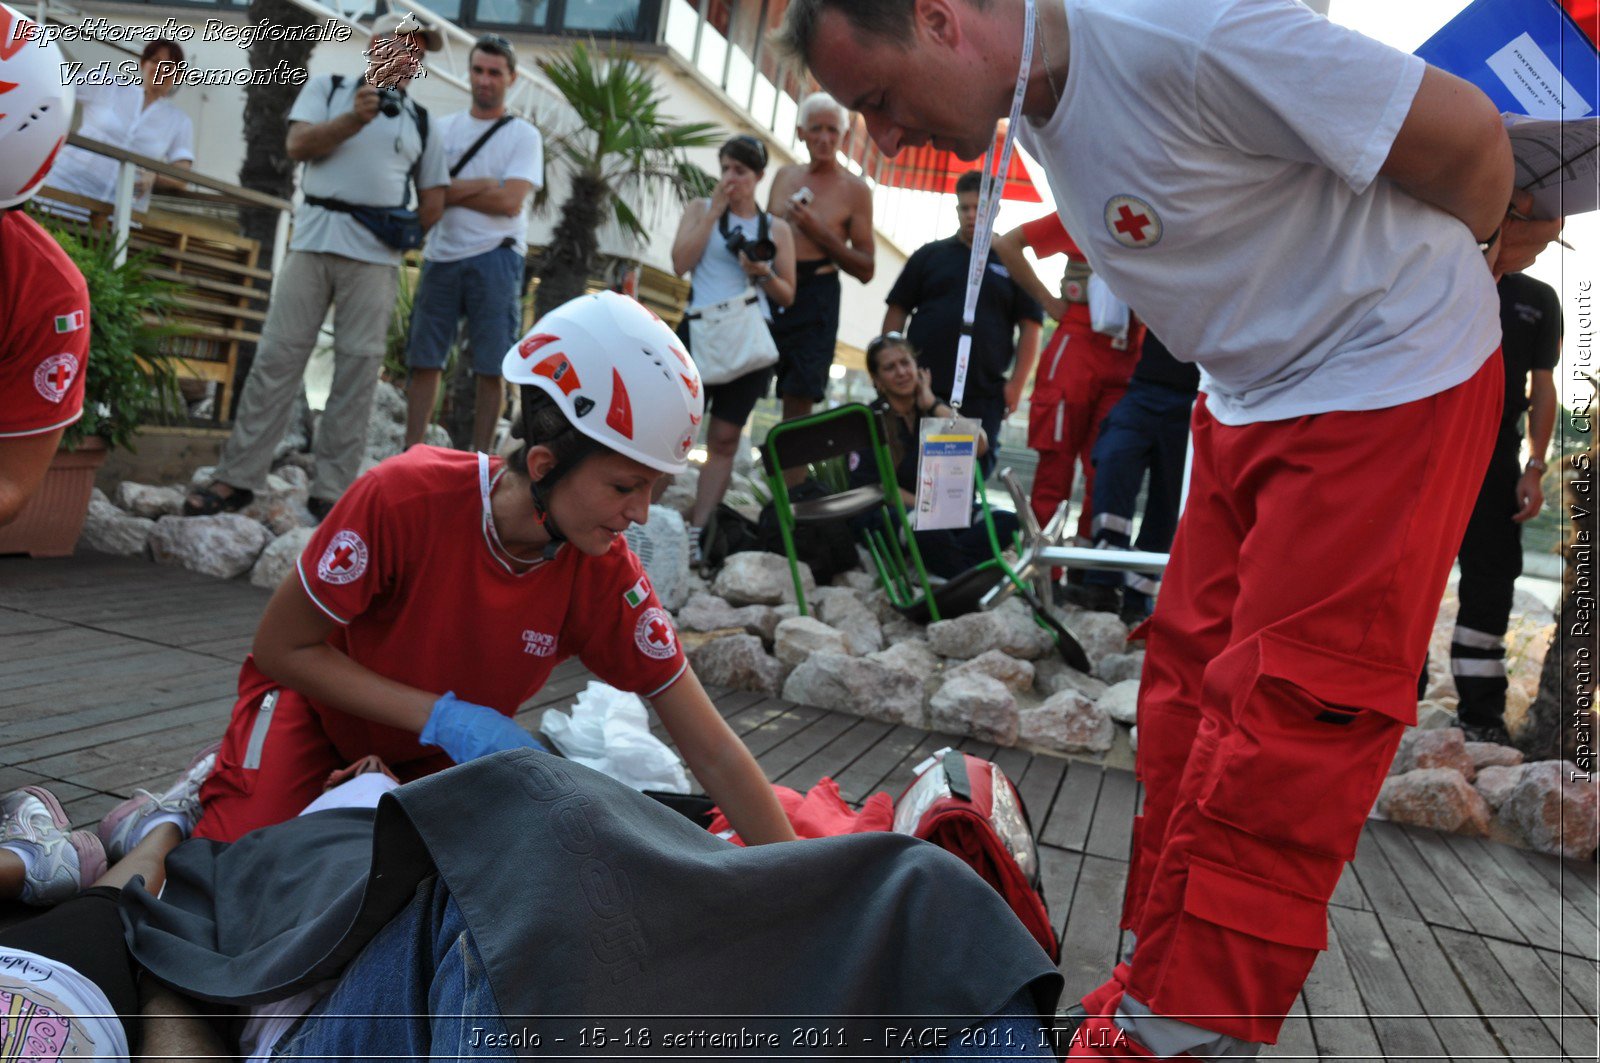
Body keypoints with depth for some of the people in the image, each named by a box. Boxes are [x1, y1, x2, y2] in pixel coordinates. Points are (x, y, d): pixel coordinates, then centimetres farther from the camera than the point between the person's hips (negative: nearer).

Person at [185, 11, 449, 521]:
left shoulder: (421, 122, 16)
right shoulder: (328, 88, 13)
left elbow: (433, 200, 16)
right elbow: (299, 145, -2)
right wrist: (354, 120, -13)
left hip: (375, 256, 1)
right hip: (313, 240, -1)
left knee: (357, 372, -2)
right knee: (278, 356, -3)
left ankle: (331, 491, 1)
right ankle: (237, 477, 1)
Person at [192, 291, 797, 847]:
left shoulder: (606, 573, -24)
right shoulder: (403, 498, -33)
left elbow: (716, 757, -21)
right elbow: (282, 647, -20)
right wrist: (442, 716, -30)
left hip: (441, 751, 3)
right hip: (316, 697, -3)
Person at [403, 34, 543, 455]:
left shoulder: (523, 136, 4)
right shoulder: (444, 128, 14)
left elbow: (510, 202, -9)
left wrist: (450, 192, -3)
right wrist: (481, 186, -10)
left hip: (494, 258, -3)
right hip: (441, 256, 3)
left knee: (491, 369, -1)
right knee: (424, 361, 2)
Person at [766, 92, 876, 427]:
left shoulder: (854, 189, 0)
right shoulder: (784, 176, 14)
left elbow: (866, 270, -3)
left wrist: (819, 232, -12)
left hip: (814, 297, -4)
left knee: (798, 405, -6)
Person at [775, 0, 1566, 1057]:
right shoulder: (1038, 103, 3)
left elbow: (1462, 129, -18)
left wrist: (1481, 243, 4)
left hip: (1391, 382, -8)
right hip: (1251, 392, 8)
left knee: (1281, 723, -8)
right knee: (1190, 693, 7)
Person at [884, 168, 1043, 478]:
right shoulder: (929, 255, 12)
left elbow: (1030, 326, 7)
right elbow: (897, 312, 10)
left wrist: (1017, 383, -3)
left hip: (983, 395, 0)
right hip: (920, 388, 0)